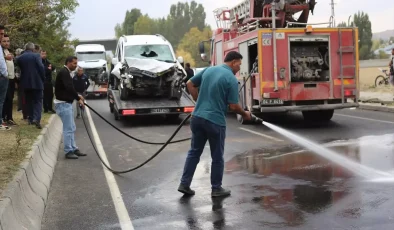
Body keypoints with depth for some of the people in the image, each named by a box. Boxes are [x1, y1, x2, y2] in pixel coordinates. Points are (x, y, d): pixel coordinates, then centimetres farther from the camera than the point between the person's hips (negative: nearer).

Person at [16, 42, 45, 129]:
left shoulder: (19, 58, 6)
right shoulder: (36, 56, -7)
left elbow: (19, 69, 11)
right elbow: (41, 67, -11)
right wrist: (43, 79, -1)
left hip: (25, 82, 4)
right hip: (37, 82, -4)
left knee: (29, 101, 15)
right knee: (38, 101, 0)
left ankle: (31, 119, 18)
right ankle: (36, 118, -18)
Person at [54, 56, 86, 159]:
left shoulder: (66, 72, 16)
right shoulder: (64, 72, -16)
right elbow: (69, 87, -26)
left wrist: (77, 95, 8)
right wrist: (78, 99, -22)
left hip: (67, 103, 11)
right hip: (63, 103, -11)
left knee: (71, 128, 14)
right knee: (68, 128, -7)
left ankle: (73, 149, 20)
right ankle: (68, 151, -1)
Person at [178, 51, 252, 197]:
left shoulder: (208, 70, 9)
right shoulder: (231, 79, -10)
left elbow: (190, 84, 15)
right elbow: (233, 106, -11)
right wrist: (244, 114, 8)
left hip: (197, 117, 6)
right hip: (215, 121, -6)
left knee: (194, 152, 16)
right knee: (217, 157, 9)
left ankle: (184, 184, 15)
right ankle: (216, 189, 19)